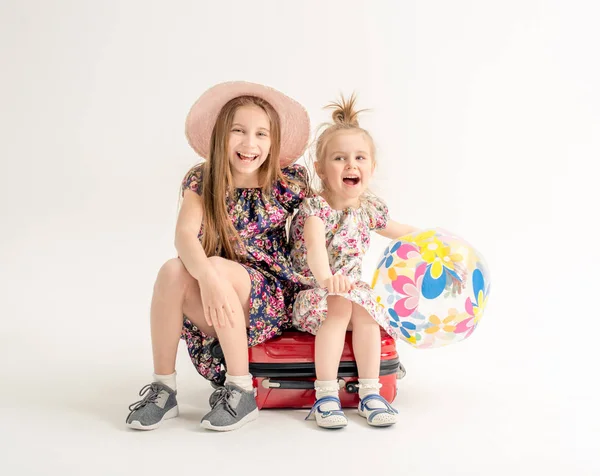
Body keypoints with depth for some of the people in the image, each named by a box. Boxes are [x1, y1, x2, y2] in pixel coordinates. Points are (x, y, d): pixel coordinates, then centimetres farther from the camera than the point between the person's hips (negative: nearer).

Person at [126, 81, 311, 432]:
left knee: (216, 266, -31)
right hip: (218, 298, 2)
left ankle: (242, 392, -22)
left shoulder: (288, 183, -4)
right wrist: (207, 279, -39)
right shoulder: (203, 181, -3)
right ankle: (163, 387, -14)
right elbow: (185, 235, -20)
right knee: (173, 271, -29)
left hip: (271, 300, -2)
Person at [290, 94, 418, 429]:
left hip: (352, 288, 5)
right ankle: (326, 395, -28)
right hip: (310, 288, -4)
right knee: (338, 306, -32)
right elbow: (315, 245, -40)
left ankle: (370, 393, -16)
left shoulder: (369, 207, 1)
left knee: (365, 310, -25)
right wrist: (325, 278, -59)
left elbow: (396, 230, 23)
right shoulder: (315, 207, -19)